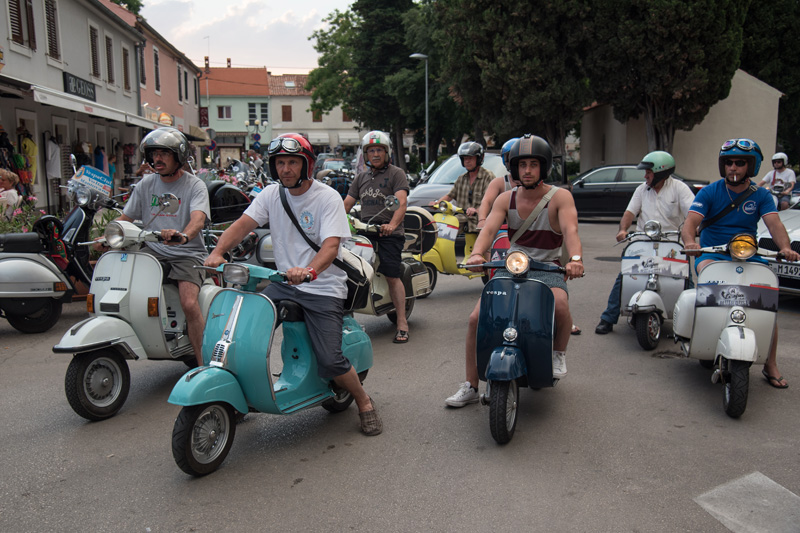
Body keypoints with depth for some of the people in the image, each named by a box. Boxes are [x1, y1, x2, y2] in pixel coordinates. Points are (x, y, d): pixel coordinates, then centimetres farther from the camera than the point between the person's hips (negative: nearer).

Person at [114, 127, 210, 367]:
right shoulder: (146, 183, 12)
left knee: (189, 304, -24)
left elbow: (198, 219, -22)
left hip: (187, 253, -5)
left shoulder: (194, 185, -4)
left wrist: (183, 236, -45)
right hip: (153, 250, 5)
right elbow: (126, 218, 14)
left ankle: (203, 363, -13)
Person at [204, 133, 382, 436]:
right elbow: (243, 224, -6)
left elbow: (331, 244, -22)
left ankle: (364, 402, 14)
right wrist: (218, 252, -25)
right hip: (283, 283, 5)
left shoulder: (327, 197, -9)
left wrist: (309, 270, -42)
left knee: (329, 361, -14)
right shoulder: (271, 195, 6)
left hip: (323, 288, -5)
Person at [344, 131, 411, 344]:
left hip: (388, 233, -5)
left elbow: (402, 202, -11)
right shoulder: (361, 177, 23)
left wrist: (392, 224, -29)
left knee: (392, 277, -11)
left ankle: (402, 323, -6)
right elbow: (347, 203, 21)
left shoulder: (396, 174, 5)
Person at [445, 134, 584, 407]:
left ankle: (559, 353, -1)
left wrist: (575, 258, -43)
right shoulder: (506, 199, 3)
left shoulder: (560, 197, -5)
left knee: (560, 305, -35)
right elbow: (489, 228, -12)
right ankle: (470, 387, 3)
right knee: (476, 318, -12)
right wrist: (477, 253, -34)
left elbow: (570, 230, -22)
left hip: (548, 268, -3)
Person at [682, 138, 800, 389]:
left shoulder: (761, 195, 7)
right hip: (711, 254, -2)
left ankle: (771, 365, -3)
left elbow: (774, 223, -9)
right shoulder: (709, 192, 2)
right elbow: (690, 221, -12)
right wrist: (690, 242, -35)